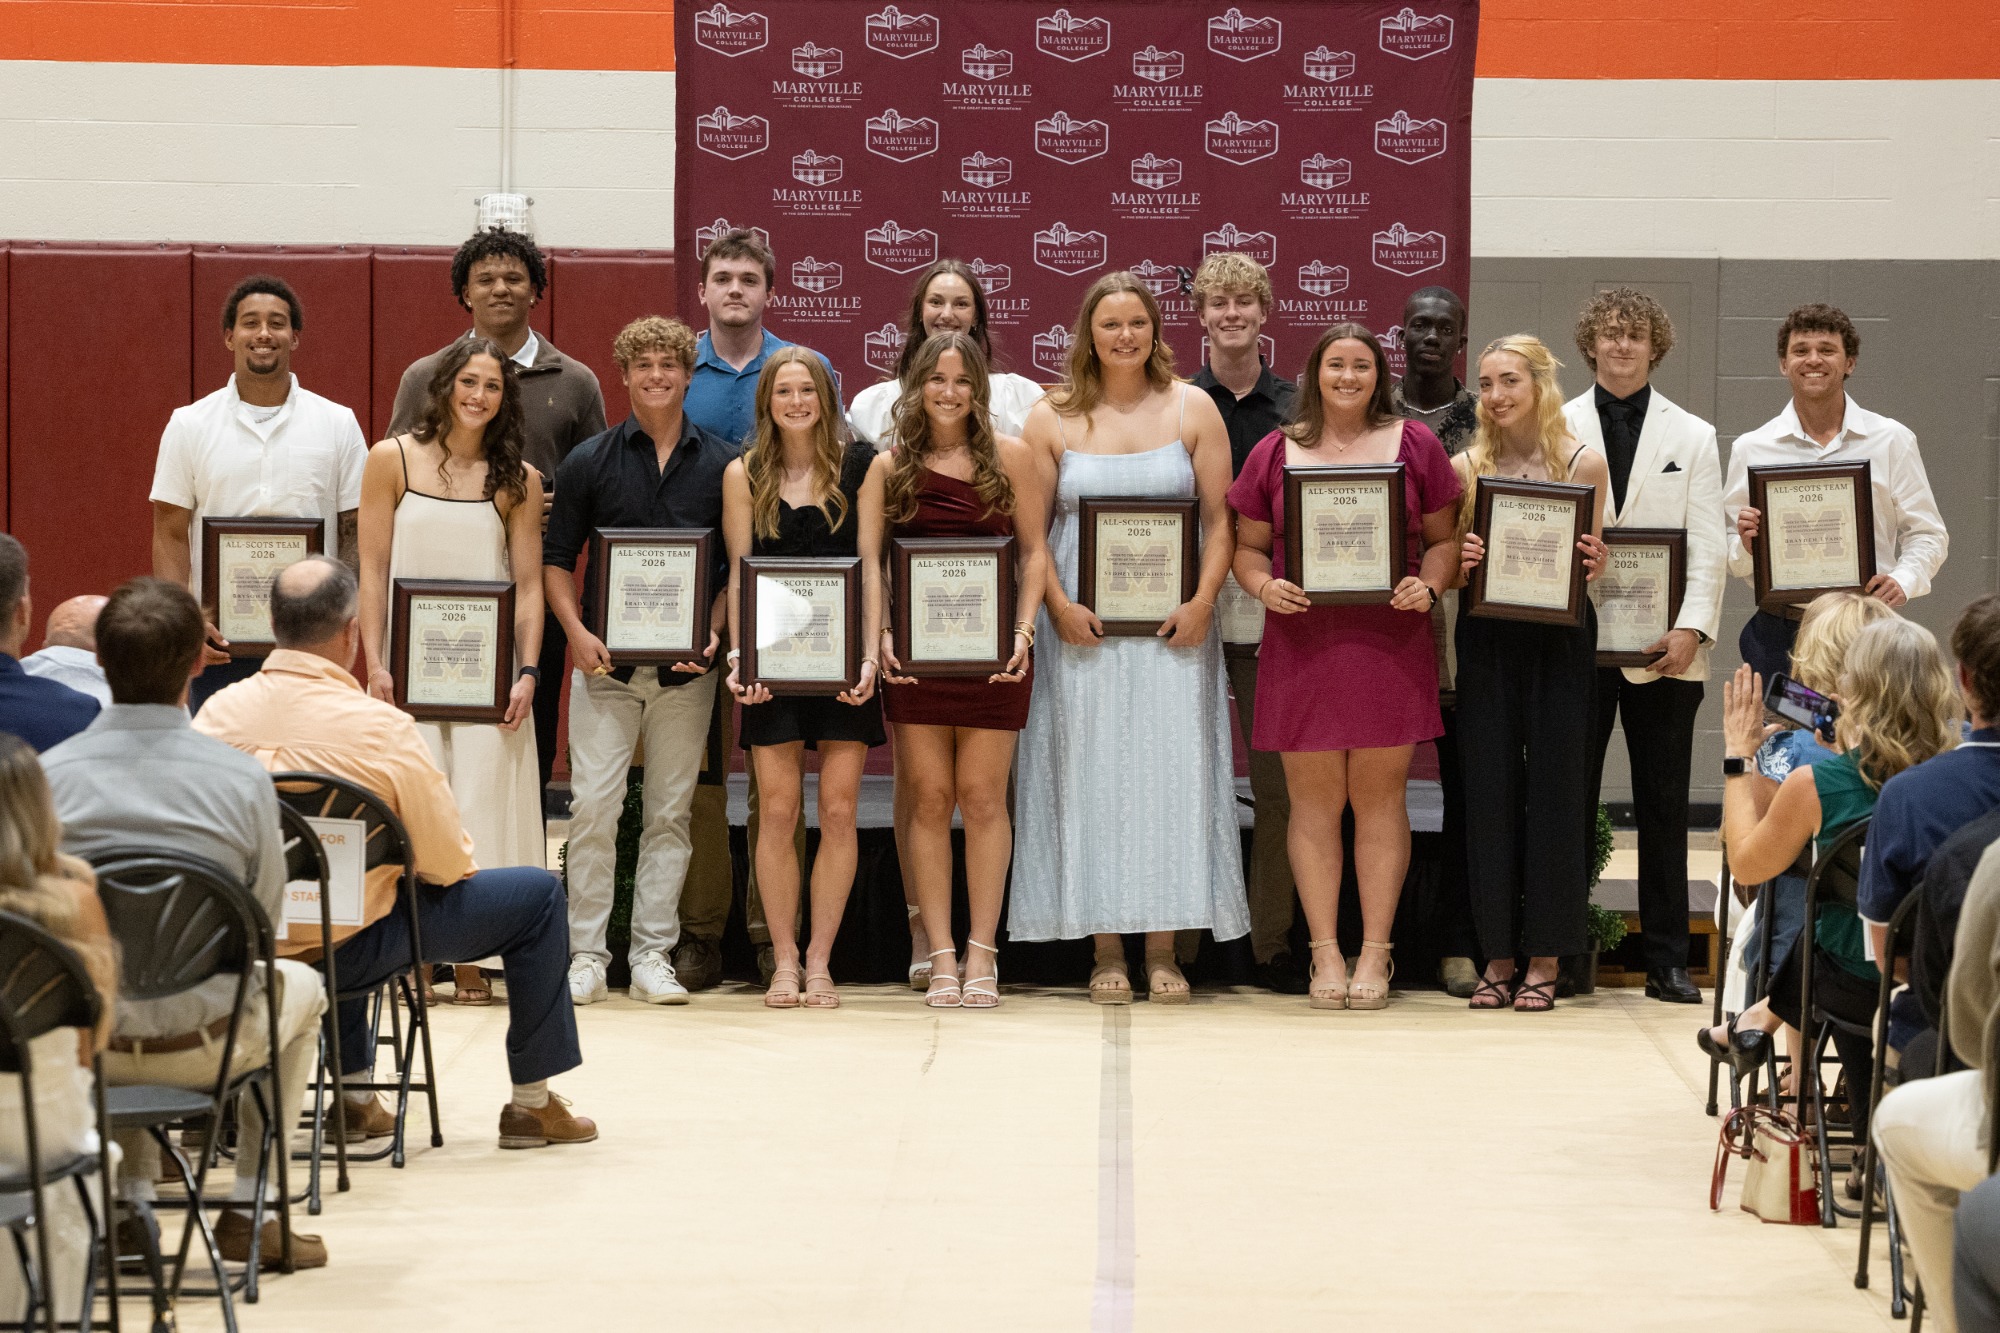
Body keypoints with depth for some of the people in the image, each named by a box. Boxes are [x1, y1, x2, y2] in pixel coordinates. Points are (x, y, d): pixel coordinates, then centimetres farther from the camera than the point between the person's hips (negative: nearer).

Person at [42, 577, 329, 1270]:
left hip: (83, 1041, 2)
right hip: (204, 1046, -2)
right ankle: (249, 1211, 27)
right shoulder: (242, 779, -13)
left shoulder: (49, 774, -10)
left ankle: (132, 1202, 35)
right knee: (300, 984, 32)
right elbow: (265, 915, -1)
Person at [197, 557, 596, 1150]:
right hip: (348, 951, -6)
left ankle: (354, 1096, 43)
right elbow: (450, 866, -12)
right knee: (538, 894, 10)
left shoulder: (217, 712, -6)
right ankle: (531, 1102, 19)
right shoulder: (383, 729, -19)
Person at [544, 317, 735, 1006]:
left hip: (686, 667, 1)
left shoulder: (723, 464, 5)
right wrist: (577, 631, -9)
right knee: (592, 807, -6)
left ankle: (653, 955, 10)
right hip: (605, 662, -1)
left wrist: (714, 638, -7)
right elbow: (557, 559, 6)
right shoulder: (590, 461, 4)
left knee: (670, 812, 4)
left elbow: (738, 566, 7)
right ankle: (586, 955, 1)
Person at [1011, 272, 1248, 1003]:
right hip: (1082, 626, 0)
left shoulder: (1192, 409, 6)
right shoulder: (1052, 417, 6)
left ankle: (1162, 949, 3)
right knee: (1091, 772, 0)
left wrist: (1203, 600, -10)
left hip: (1172, 623, 0)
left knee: (1169, 771, -2)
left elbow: (1220, 518, 3)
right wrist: (1059, 605, -10)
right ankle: (1106, 950, 5)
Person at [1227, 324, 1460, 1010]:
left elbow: (1444, 538, 11)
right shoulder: (1276, 452, 10)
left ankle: (1375, 952, 7)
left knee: (1380, 797, 1)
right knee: (1314, 800, 1)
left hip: (1390, 641, 0)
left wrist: (1428, 585, -8)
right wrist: (1264, 586, -7)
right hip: (1302, 642, 1)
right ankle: (1325, 952, 8)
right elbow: (1247, 545, 13)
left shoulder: (1414, 444, 9)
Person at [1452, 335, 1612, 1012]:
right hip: (1486, 637, 1)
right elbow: (1445, 565, 8)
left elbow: (1594, 560, 8)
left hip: (1559, 638, -1)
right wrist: (1461, 560, -13)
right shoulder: (1466, 466, 5)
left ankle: (1545, 960, 7)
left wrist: (1596, 563, -13)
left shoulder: (1585, 464, 2)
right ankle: (1497, 956, 10)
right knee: (1489, 789, 1)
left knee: (1554, 785, 0)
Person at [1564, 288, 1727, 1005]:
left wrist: (1691, 629, -10)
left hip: (1662, 649, 1)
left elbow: (1708, 547, 3)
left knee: (1663, 806, 3)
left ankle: (1667, 961, 8)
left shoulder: (1693, 436, 10)